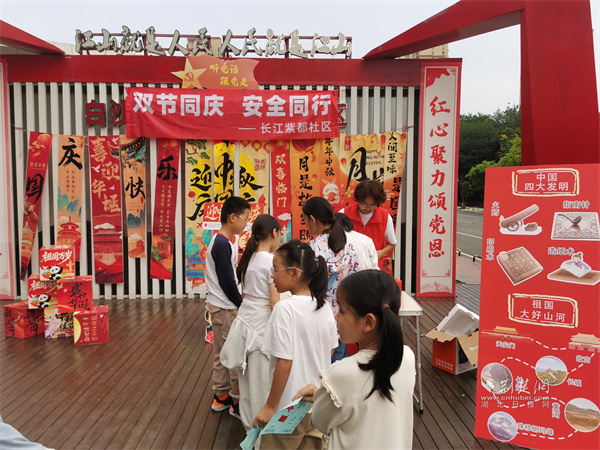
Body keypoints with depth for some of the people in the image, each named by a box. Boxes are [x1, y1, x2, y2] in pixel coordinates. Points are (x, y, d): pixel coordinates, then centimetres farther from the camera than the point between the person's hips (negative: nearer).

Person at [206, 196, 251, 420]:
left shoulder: (222, 242, 11)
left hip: (221, 306, 10)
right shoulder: (222, 244, -20)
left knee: (223, 354, 17)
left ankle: (221, 397, 29)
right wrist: (242, 305, -10)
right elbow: (227, 282, -20)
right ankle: (238, 403, 11)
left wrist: (241, 302, 14)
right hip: (225, 308, -10)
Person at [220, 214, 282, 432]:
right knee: (262, 379, 4)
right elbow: (275, 303, -18)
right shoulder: (272, 261, -16)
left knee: (247, 376, 17)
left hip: (245, 319, 8)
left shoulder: (249, 259, 6)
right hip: (262, 324, -7)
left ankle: (249, 423, 32)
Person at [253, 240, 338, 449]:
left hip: (290, 406, -6)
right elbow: (330, 351, 7)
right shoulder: (325, 307, -2)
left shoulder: (285, 308, -21)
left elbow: (284, 362, -21)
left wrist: (270, 406, -13)